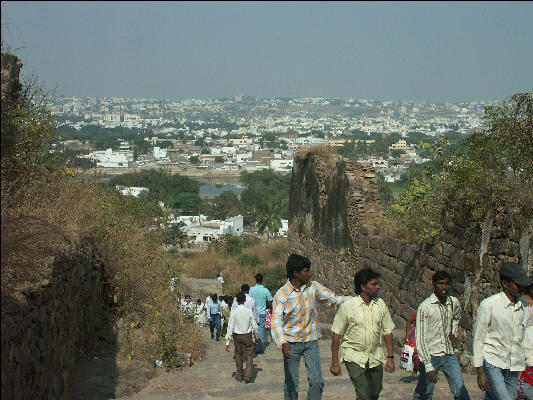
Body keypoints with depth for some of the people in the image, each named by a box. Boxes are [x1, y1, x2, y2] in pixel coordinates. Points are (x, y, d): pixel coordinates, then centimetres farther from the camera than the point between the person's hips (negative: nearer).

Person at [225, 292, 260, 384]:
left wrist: (227, 341, -7)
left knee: (238, 355, 16)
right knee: (249, 356, 7)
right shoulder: (249, 311, -8)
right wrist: (256, 337, 16)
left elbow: (230, 326, -11)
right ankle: (247, 375, -5)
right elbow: (254, 325, -1)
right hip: (248, 336, -1)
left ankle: (239, 375, 26)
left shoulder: (234, 311, -11)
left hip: (237, 336, 1)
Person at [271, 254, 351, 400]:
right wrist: (283, 343, -37)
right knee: (291, 384, 3)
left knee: (317, 381, -6)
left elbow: (333, 298, 4)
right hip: (291, 342, -2)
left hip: (311, 341, 3)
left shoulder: (313, 286, -1)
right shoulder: (281, 295, -12)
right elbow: (276, 321, -21)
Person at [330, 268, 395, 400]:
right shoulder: (347, 306, -11)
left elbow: (387, 331, 7)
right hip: (354, 357, -4)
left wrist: (390, 357, 3)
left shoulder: (380, 304, 1)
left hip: (376, 358, 4)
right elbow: (337, 334, -7)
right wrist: (335, 362, -6)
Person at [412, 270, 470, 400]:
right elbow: (420, 338, -17)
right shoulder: (425, 307, -14)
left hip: (450, 355, 4)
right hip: (431, 355, -4)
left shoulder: (454, 302, 4)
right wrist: (428, 366, -25)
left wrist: (454, 334, 11)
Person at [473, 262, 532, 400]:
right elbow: (478, 338, -5)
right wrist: (480, 371, -8)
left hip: (513, 368, 5)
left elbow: (522, 339, 18)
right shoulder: (489, 305, -7)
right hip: (492, 363, -5)